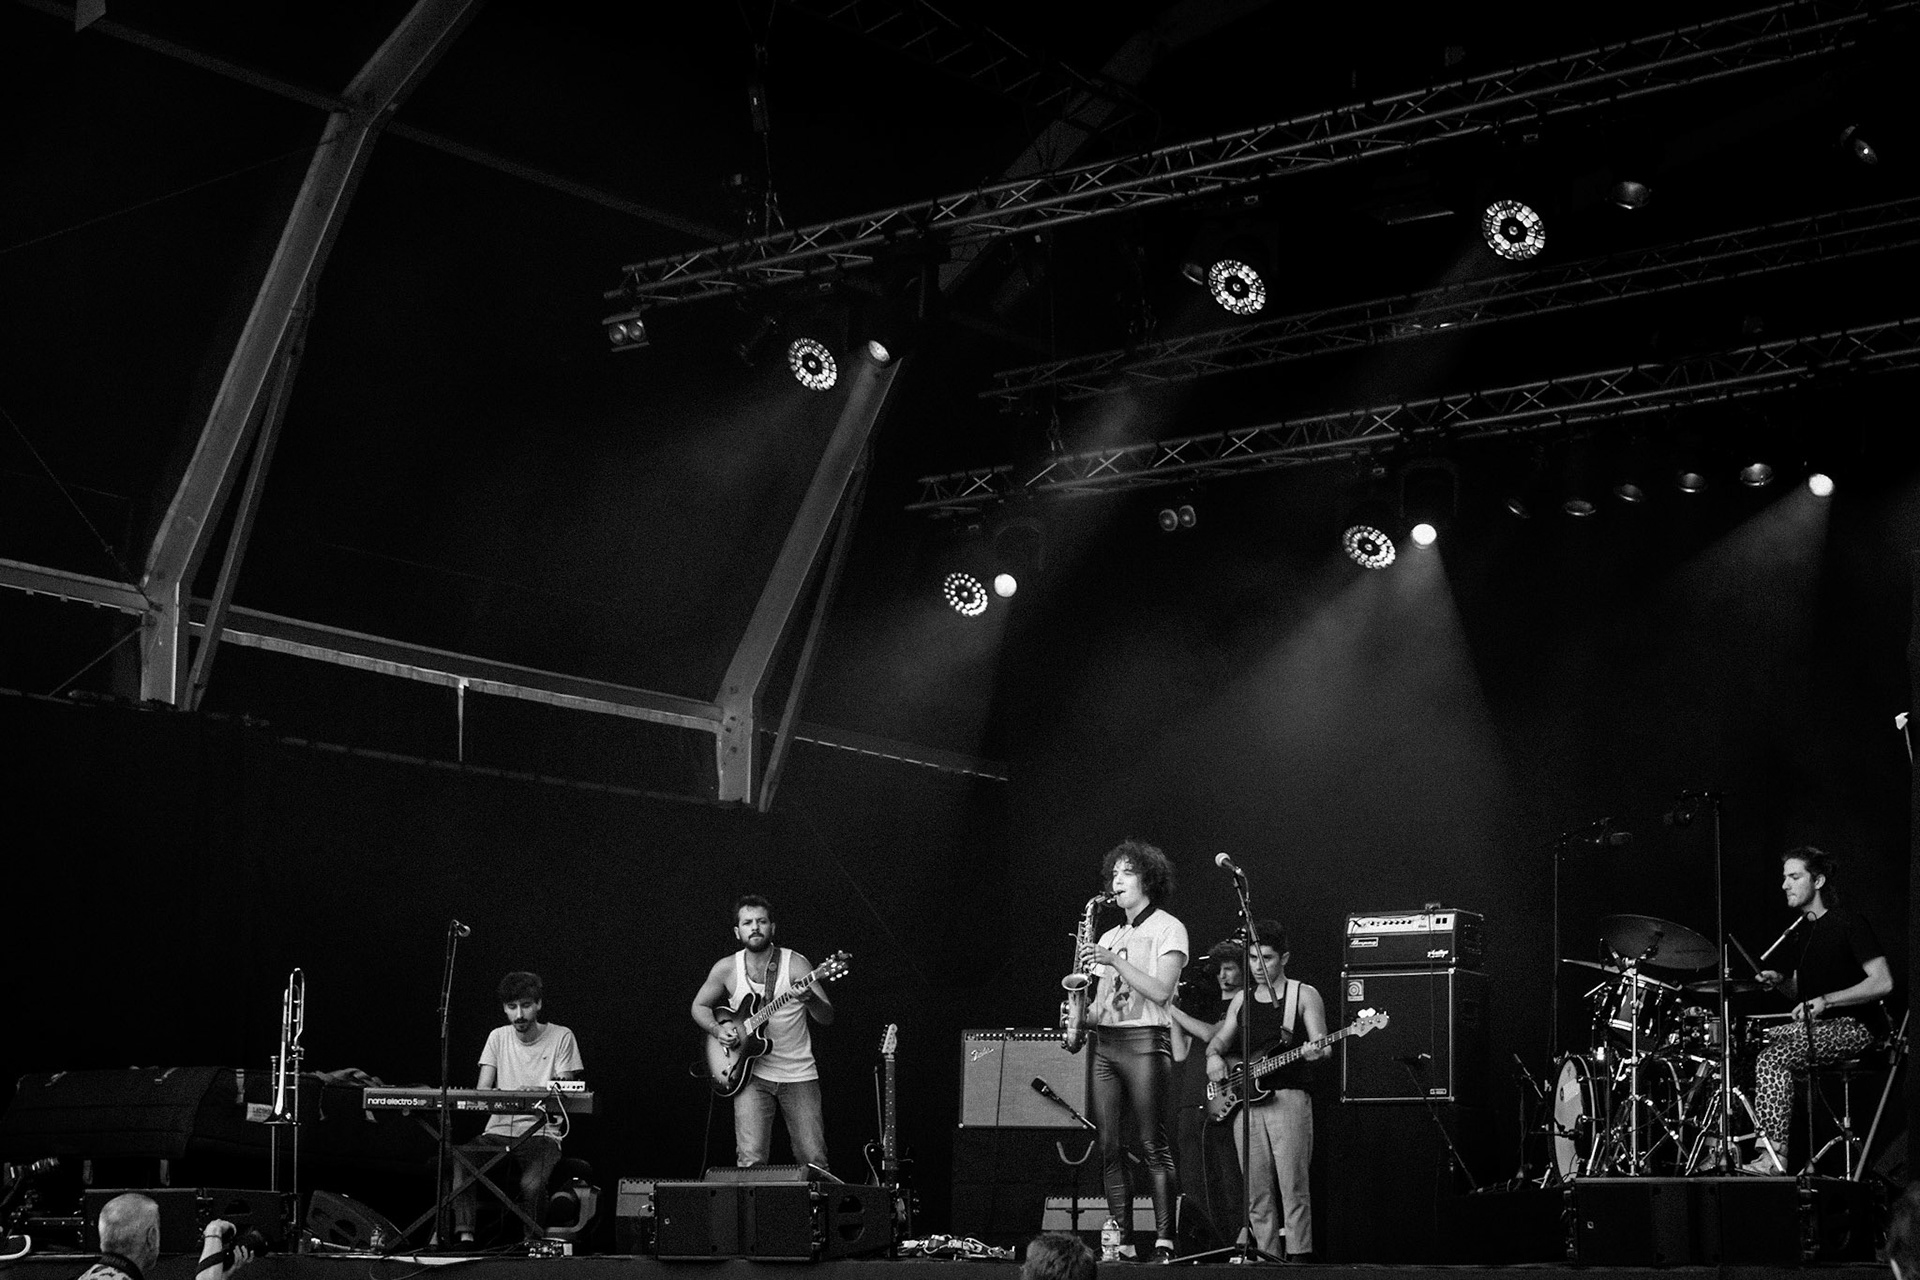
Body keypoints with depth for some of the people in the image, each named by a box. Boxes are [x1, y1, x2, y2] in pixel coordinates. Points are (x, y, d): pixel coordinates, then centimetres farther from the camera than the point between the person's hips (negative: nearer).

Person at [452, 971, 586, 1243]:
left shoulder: (561, 1037, 1)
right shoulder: (498, 1037, 12)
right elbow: (481, 1091, 6)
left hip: (541, 1135, -3)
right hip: (499, 1132, 3)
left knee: (532, 1183, -34)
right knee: (461, 1161, -30)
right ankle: (465, 1237, -28)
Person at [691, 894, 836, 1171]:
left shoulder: (794, 964, -7)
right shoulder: (726, 968, -1)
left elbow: (827, 1019, -10)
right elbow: (699, 1006, 14)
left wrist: (810, 998, -32)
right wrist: (718, 1029, -6)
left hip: (799, 1075, 0)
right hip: (752, 1075, 0)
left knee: (814, 1162, -1)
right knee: (750, 1160, -13)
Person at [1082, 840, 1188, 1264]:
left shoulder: (1168, 928, 1)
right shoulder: (1109, 938, 21)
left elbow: (1160, 991, -11)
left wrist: (1115, 961, -14)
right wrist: (1084, 1014, 0)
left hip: (1145, 1041, -6)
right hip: (1106, 1042, 7)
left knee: (1153, 1145, -10)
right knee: (1110, 1147, 1)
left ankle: (1164, 1242, -11)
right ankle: (1117, 1240, 3)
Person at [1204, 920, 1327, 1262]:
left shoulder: (1304, 995, 4)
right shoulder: (1241, 1000, 18)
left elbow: (1321, 1046, -2)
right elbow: (1218, 1041, 24)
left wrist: (1317, 1051, -26)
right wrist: (1214, 1056, 2)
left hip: (1288, 1098, -5)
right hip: (1244, 1101, 5)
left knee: (1293, 1189, -10)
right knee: (1256, 1193, 3)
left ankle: (1298, 1257, -8)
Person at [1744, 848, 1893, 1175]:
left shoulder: (1849, 923, -11)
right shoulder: (1805, 927, 16)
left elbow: (1882, 983, -19)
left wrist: (1827, 1000, -26)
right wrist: (1780, 982, 0)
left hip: (1851, 1027, -9)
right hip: (1813, 1025, 9)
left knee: (1772, 1058, -28)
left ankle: (1776, 1156, -27)